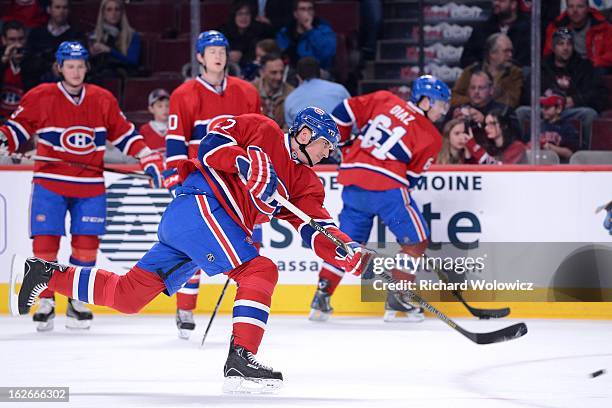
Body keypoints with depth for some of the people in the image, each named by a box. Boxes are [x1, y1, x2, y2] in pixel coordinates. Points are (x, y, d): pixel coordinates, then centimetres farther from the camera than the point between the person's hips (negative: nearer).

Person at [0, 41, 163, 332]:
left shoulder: (103, 100, 6)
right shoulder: (40, 98, -2)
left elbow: (124, 134, 12)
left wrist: (149, 161, 5)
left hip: (90, 186, 2)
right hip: (50, 183, -2)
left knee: (86, 244, -1)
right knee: (45, 242, -7)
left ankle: (77, 301, 13)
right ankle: (46, 303, 5)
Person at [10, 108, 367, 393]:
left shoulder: (306, 184, 17)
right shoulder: (261, 130, 0)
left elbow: (317, 230, 5)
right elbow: (210, 146, -6)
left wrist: (346, 253, -12)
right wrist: (244, 161, -20)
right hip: (199, 203, -8)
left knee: (125, 296, 7)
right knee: (261, 271, -19)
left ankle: (48, 274, 17)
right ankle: (240, 359, -29)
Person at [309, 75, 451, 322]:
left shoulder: (384, 100, 11)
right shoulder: (430, 137, 3)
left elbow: (345, 111, 10)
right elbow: (413, 176, 5)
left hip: (351, 179, 5)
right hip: (386, 184, -5)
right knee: (416, 241, 8)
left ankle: (322, 296, 16)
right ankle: (397, 302, 3)